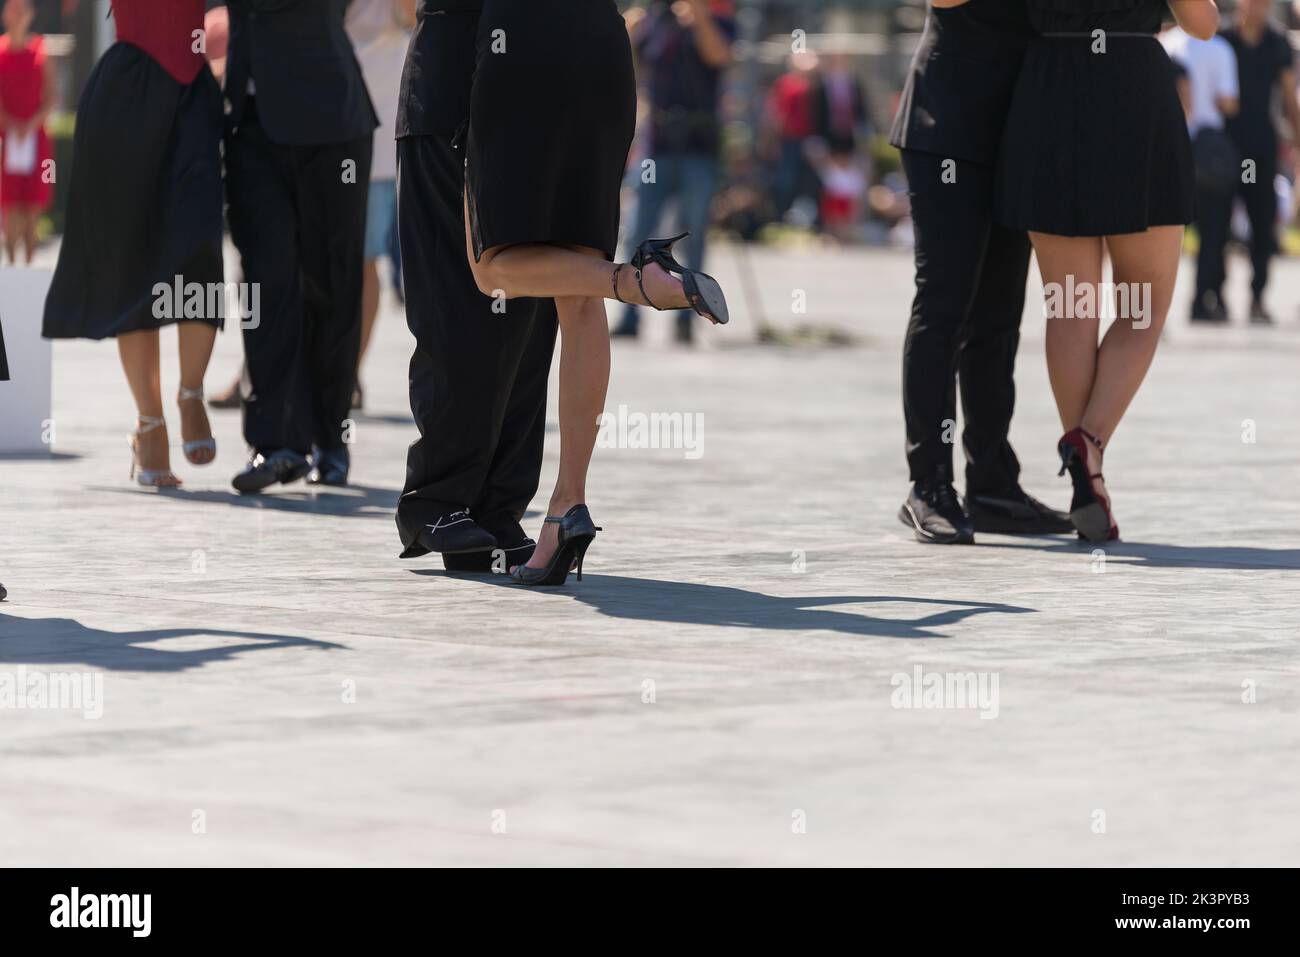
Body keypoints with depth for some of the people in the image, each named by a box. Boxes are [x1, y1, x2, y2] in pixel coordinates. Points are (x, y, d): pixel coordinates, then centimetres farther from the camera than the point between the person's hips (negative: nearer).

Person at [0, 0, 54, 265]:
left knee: (34, 203, 0)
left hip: (35, 132, 1)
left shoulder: (40, 51, 4)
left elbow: (51, 96, 2)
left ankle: (30, 258, 7)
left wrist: (32, 123, -12)